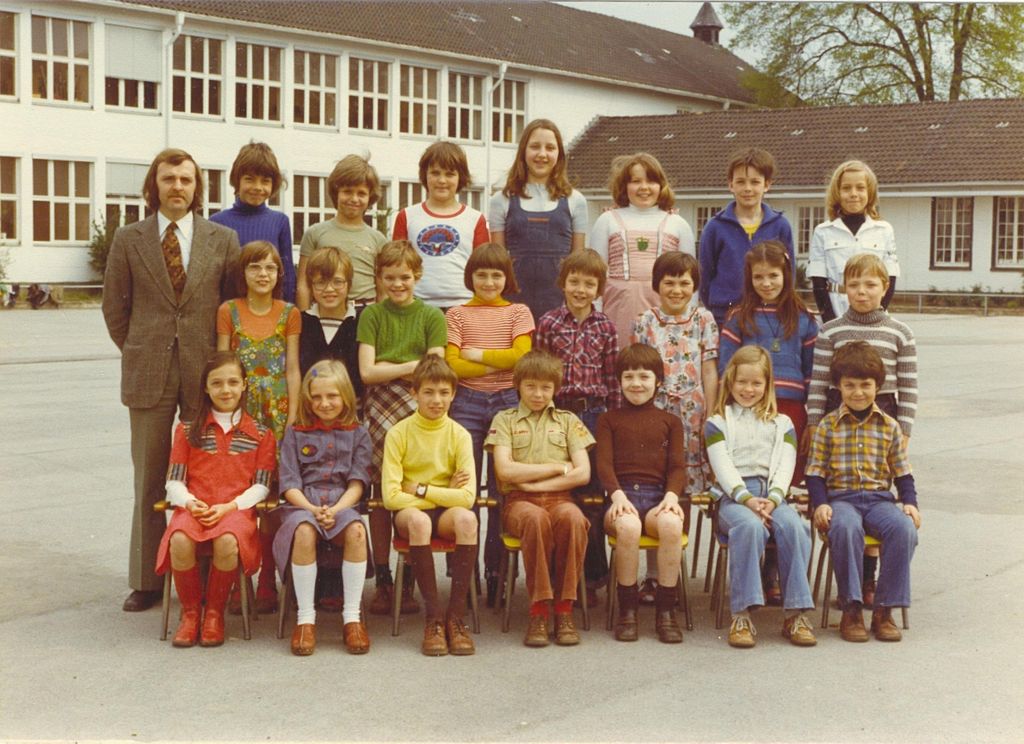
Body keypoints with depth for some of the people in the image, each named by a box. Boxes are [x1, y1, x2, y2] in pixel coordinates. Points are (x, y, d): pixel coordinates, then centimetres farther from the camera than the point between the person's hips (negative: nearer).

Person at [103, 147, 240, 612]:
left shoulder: (223, 240, 6)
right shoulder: (129, 239, 7)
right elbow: (114, 305, 11)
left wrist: (219, 359, 4)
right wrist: (137, 353, 7)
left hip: (205, 373, 0)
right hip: (148, 375, 1)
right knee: (149, 480, 5)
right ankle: (147, 581, 13)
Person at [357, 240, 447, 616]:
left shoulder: (431, 316, 9)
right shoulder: (372, 315, 10)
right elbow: (366, 372, 0)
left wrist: (389, 368, -6)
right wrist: (412, 365, -4)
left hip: (417, 412, -1)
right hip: (380, 410, 1)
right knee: (381, 496, 1)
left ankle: (408, 582, 6)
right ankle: (382, 580, 9)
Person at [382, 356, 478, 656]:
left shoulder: (459, 435, -1)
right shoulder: (399, 433, -5)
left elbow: (467, 496, -11)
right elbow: (391, 495, -13)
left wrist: (421, 489, -12)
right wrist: (444, 493, -12)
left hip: (445, 511, 2)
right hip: (409, 510, -1)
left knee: (466, 518, -34)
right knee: (418, 519, -38)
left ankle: (456, 616, -29)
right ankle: (433, 617, -31)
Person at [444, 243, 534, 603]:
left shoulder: (518, 312, 10)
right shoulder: (457, 314, 10)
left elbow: (520, 356, -7)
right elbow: (452, 364, -3)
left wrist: (475, 353, -5)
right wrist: (499, 362, -7)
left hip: (507, 401, 0)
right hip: (467, 402, 0)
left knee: (503, 489, 0)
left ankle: (496, 572, 8)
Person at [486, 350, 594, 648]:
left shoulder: (568, 421, 18)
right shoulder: (505, 420, 15)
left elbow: (583, 473, 5)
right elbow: (506, 470, -2)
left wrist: (533, 483, -3)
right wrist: (558, 468, 0)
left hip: (560, 498, 1)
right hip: (519, 501, -1)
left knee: (572, 517, -36)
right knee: (536, 518, -38)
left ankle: (564, 609, -28)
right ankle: (539, 610, -31)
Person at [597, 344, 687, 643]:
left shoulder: (670, 422, 21)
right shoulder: (609, 420, 18)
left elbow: (677, 466, 10)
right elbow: (604, 463, 4)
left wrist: (671, 495, -12)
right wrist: (617, 495, -15)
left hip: (658, 495, 1)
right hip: (622, 495, -1)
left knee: (671, 523, -35)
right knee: (628, 526, -37)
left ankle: (666, 610, -23)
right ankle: (627, 610, -21)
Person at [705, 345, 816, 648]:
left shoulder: (782, 424, 23)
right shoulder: (717, 422, 16)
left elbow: (786, 465, 8)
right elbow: (722, 465, 1)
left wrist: (773, 498, -12)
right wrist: (747, 499, -16)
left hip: (772, 495, 2)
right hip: (733, 495, -2)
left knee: (793, 525, -32)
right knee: (749, 526, -37)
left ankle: (795, 613, -28)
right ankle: (742, 615, -36)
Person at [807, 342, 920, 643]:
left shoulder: (889, 427, 12)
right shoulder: (828, 426, 7)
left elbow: (902, 472, 13)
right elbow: (815, 472, 4)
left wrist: (910, 502, -4)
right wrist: (820, 504, -12)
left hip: (879, 498, 2)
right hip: (840, 498, -2)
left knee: (905, 528, -31)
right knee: (846, 527, -38)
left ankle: (884, 610, -19)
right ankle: (851, 609, -25)